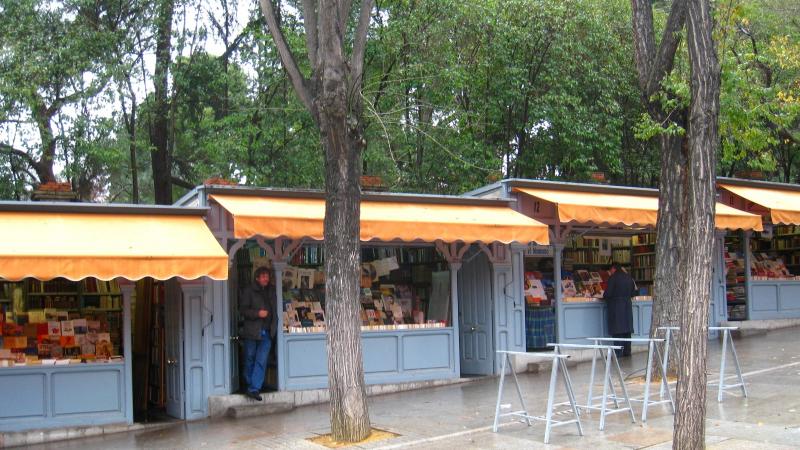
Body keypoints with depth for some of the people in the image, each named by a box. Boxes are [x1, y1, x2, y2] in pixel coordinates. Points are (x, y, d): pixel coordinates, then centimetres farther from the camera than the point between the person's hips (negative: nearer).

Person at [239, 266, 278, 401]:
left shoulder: (271, 292, 13)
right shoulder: (248, 291, -2)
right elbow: (243, 309, -7)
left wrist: (274, 326, 12)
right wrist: (257, 313, -19)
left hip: (266, 332, 3)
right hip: (251, 331, -3)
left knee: (261, 361, -6)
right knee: (250, 359, 8)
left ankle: (253, 389, -6)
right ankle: (250, 385, 24)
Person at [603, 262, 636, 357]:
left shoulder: (613, 278, -11)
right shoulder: (628, 277, 10)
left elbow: (608, 293, -13)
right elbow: (633, 292, 16)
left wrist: (604, 296, 8)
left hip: (616, 307, -6)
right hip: (627, 306, 6)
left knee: (617, 330, -5)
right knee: (627, 329, 10)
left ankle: (618, 353, -7)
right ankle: (627, 352, 14)